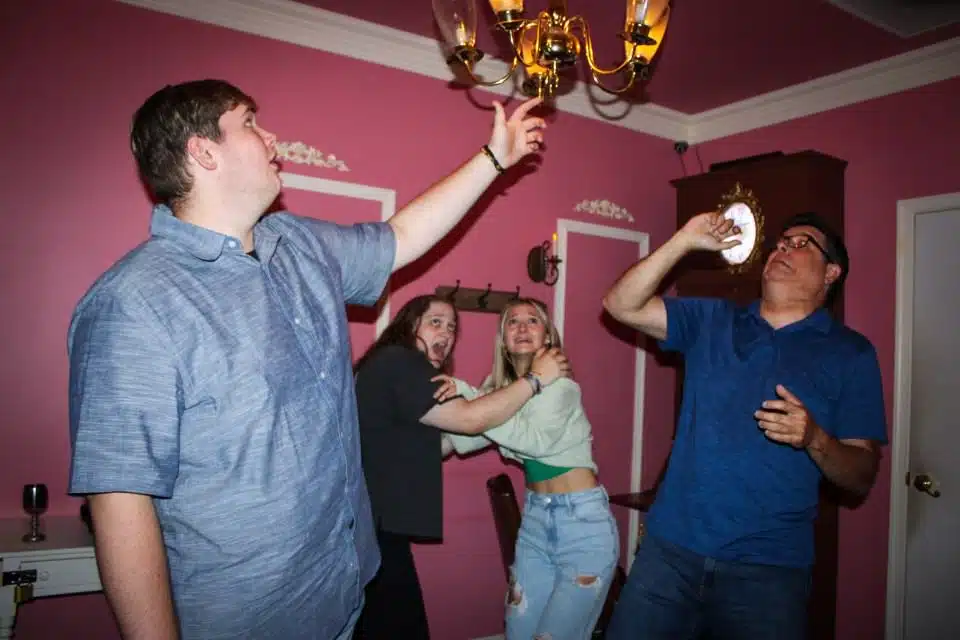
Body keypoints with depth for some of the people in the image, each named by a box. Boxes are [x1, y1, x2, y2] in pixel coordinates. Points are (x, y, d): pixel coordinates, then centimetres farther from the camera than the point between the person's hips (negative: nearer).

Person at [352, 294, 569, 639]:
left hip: (375, 523, 11)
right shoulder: (399, 363, -16)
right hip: (373, 527, -11)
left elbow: (436, 444, 17)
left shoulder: (401, 366, 18)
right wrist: (536, 378, -13)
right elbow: (470, 418, -20)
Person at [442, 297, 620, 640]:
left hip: (582, 520, -6)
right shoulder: (500, 386, 5)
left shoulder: (559, 381, -13)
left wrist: (468, 394, -29)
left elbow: (538, 439, -29)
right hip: (535, 518, 6)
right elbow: (464, 440, -7)